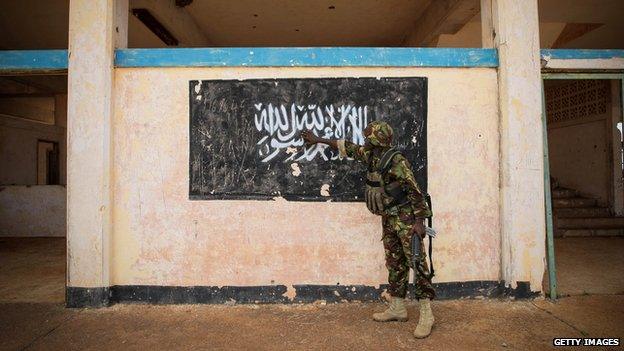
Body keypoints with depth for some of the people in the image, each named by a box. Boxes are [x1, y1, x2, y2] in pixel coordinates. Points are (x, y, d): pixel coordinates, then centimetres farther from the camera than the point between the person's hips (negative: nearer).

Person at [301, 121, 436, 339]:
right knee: (395, 264, 13)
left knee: (417, 263, -6)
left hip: (406, 218, -8)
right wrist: (318, 140, 21)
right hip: (388, 219, 9)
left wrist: (419, 221, -22)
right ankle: (397, 308, 22)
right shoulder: (371, 156, 5)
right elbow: (347, 148, 16)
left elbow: (415, 191, -19)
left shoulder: (397, 161, -19)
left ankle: (426, 315, -1)